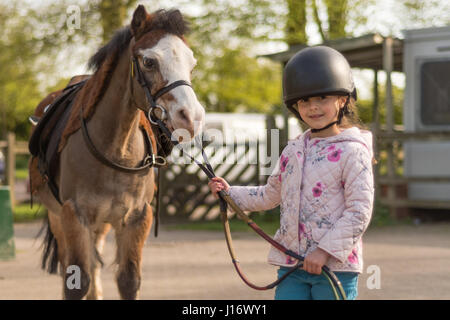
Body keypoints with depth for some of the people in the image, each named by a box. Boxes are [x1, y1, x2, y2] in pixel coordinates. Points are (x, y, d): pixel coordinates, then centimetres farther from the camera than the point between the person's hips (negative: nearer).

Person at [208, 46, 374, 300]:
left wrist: (326, 250, -19)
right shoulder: (293, 151, 12)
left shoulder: (352, 152, -9)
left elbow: (359, 212, -14)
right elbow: (270, 195, 26)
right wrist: (230, 193, 15)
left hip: (336, 266, -6)